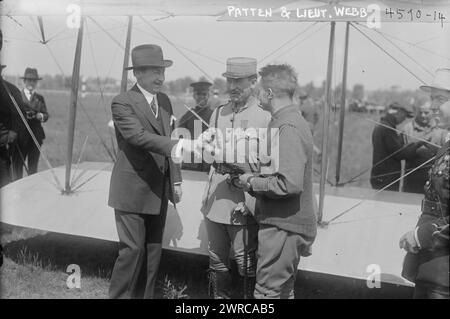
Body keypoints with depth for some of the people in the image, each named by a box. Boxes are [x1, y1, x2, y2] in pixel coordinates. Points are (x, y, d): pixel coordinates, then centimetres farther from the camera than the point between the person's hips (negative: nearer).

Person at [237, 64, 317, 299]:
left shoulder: (287, 128, -19)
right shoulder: (292, 121, 13)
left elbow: (290, 184, -27)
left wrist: (252, 183, -14)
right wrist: (254, 177, 10)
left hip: (282, 226, -10)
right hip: (285, 223, 10)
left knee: (267, 291, -2)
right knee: (283, 290, 19)